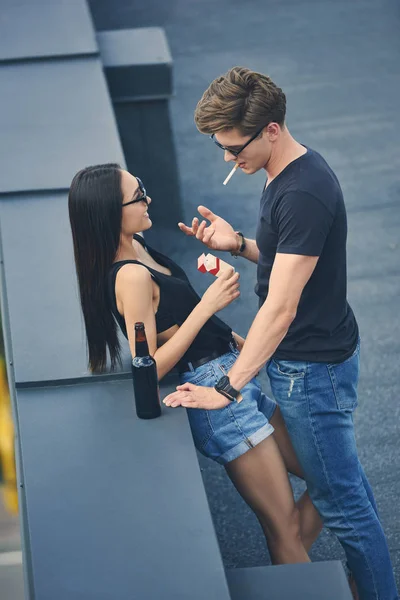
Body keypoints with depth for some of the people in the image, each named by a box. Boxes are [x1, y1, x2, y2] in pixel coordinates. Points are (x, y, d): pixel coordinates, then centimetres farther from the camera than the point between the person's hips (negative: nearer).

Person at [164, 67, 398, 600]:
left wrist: (226, 389, -31)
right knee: (343, 481, 22)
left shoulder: (304, 194, -28)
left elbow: (280, 307, -30)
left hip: (314, 366, -10)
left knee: (339, 499, 3)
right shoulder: (286, 173, 4)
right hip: (309, 356, 10)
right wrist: (238, 244, -2)